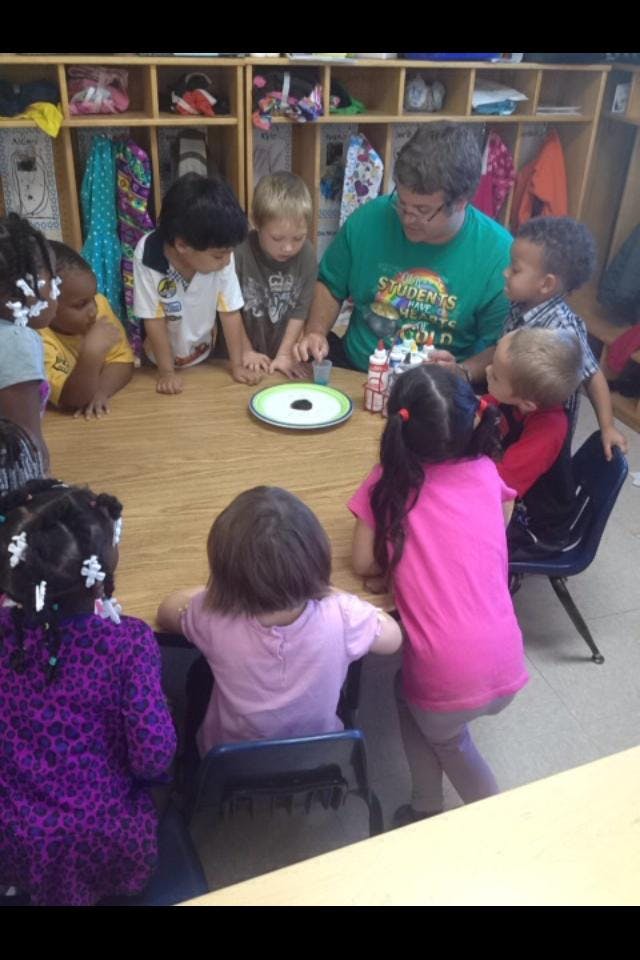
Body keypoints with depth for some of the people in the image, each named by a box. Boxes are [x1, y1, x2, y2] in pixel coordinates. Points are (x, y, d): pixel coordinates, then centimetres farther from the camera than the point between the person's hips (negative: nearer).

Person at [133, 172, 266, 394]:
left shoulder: (220, 254, -25)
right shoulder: (148, 256, -28)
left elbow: (230, 312, -16)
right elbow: (155, 319, -21)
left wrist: (237, 365, -11)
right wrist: (166, 372, -15)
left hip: (205, 357, 2)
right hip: (162, 358, -2)